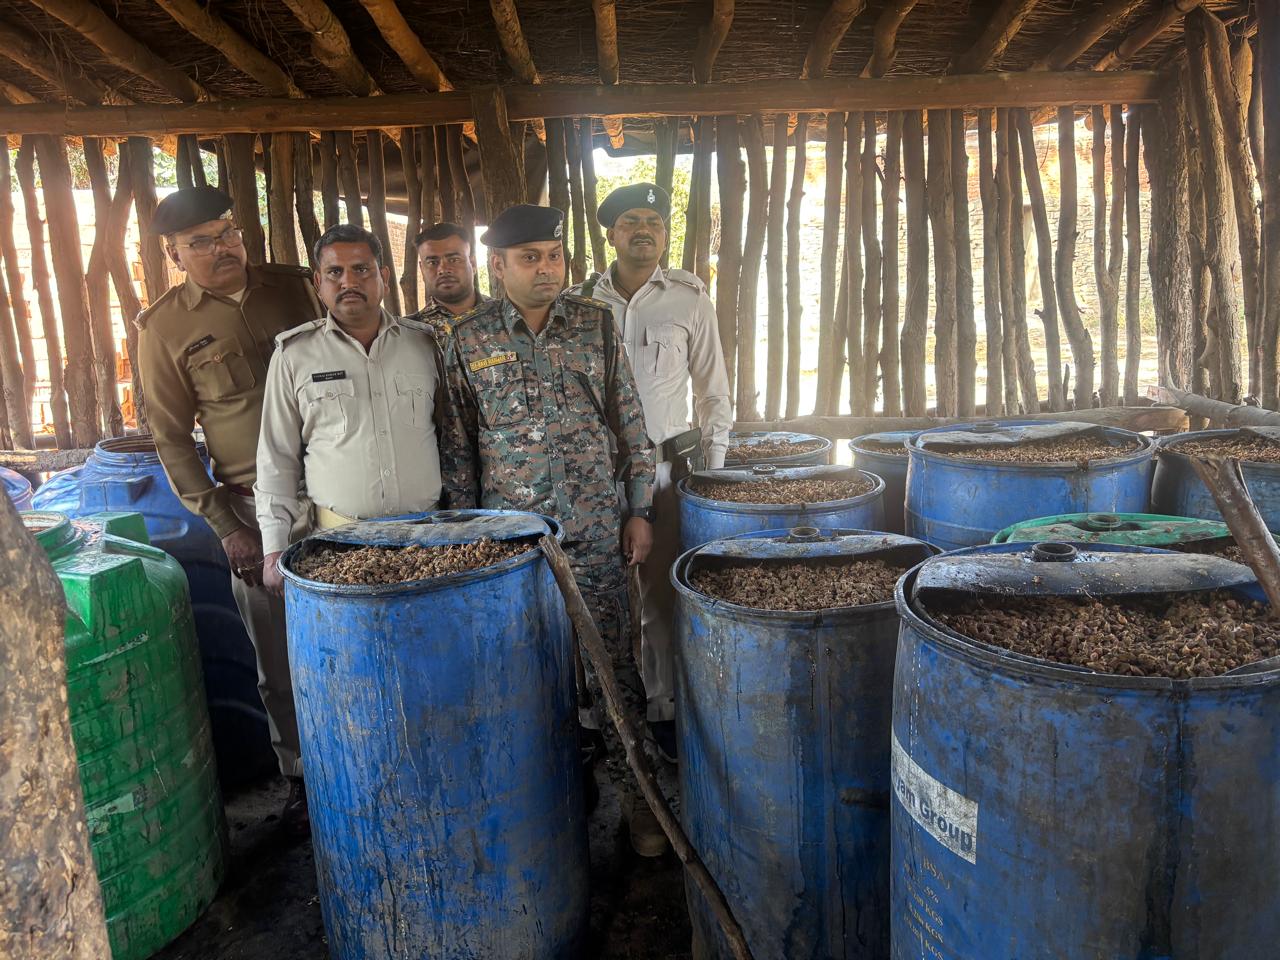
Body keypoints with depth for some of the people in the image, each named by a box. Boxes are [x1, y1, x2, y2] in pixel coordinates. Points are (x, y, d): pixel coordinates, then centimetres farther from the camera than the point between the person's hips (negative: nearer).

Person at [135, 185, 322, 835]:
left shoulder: (295, 286, 5)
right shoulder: (163, 328, -1)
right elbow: (171, 440, 0)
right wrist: (224, 526, -6)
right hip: (257, 507, -2)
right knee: (281, 659, 7)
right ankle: (302, 780, 25)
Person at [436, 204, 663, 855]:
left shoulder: (596, 325, 2)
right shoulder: (466, 341, 1)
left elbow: (631, 426, 5)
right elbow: (456, 448, 6)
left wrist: (639, 510, 3)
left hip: (596, 531, 0)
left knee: (614, 665, 5)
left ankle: (634, 790, 21)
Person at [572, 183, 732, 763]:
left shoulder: (688, 297, 3)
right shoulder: (582, 301, 7)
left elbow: (713, 389, 6)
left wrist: (712, 472, 1)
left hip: (666, 463, -1)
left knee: (662, 593, -1)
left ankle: (666, 709, 13)